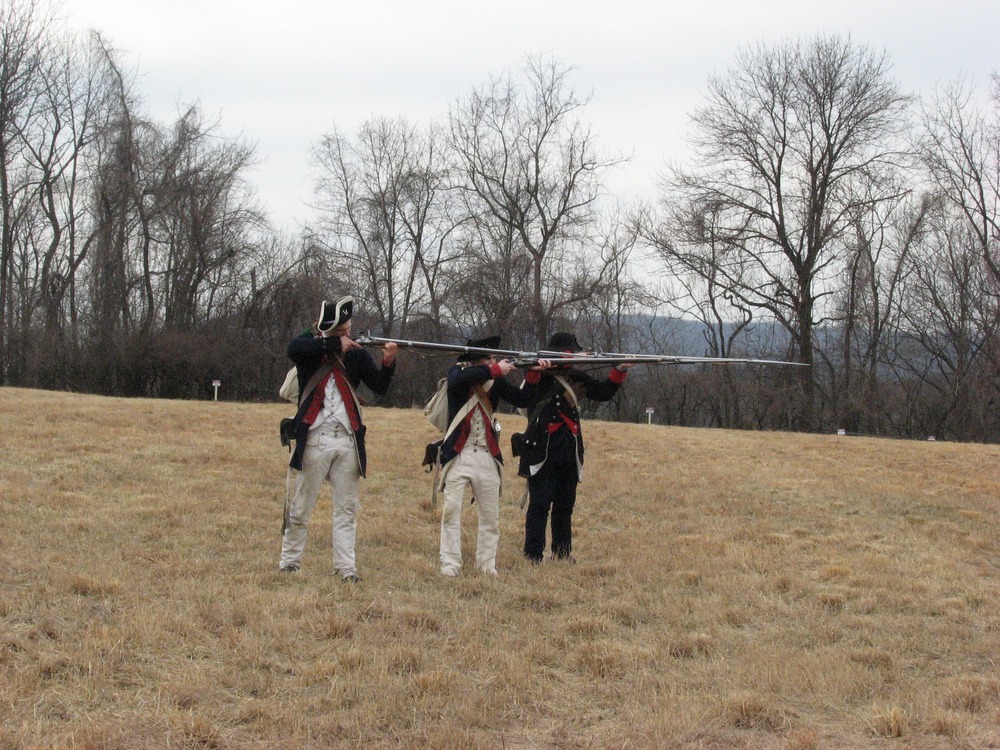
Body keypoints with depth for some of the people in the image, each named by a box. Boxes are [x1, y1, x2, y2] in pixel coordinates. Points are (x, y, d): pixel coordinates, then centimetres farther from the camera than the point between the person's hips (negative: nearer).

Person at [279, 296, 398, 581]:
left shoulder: (356, 353, 6)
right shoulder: (309, 345, -1)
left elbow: (379, 386, -2)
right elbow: (294, 349, -25)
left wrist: (388, 363, -21)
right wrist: (334, 345, -25)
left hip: (348, 441, 3)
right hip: (315, 439, -3)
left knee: (347, 508, 3)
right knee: (301, 507, 3)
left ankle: (346, 567, 5)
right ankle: (289, 562, 12)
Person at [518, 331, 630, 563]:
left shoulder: (576, 378, 13)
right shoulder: (542, 376, -5)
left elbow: (604, 392, 16)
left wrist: (620, 371, 4)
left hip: (569, 450, 7)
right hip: (543, 449, -6)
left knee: (565, 505, 12)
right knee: (540, 504, -7)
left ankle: (562, 553, 21)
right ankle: (532, 556, -5)